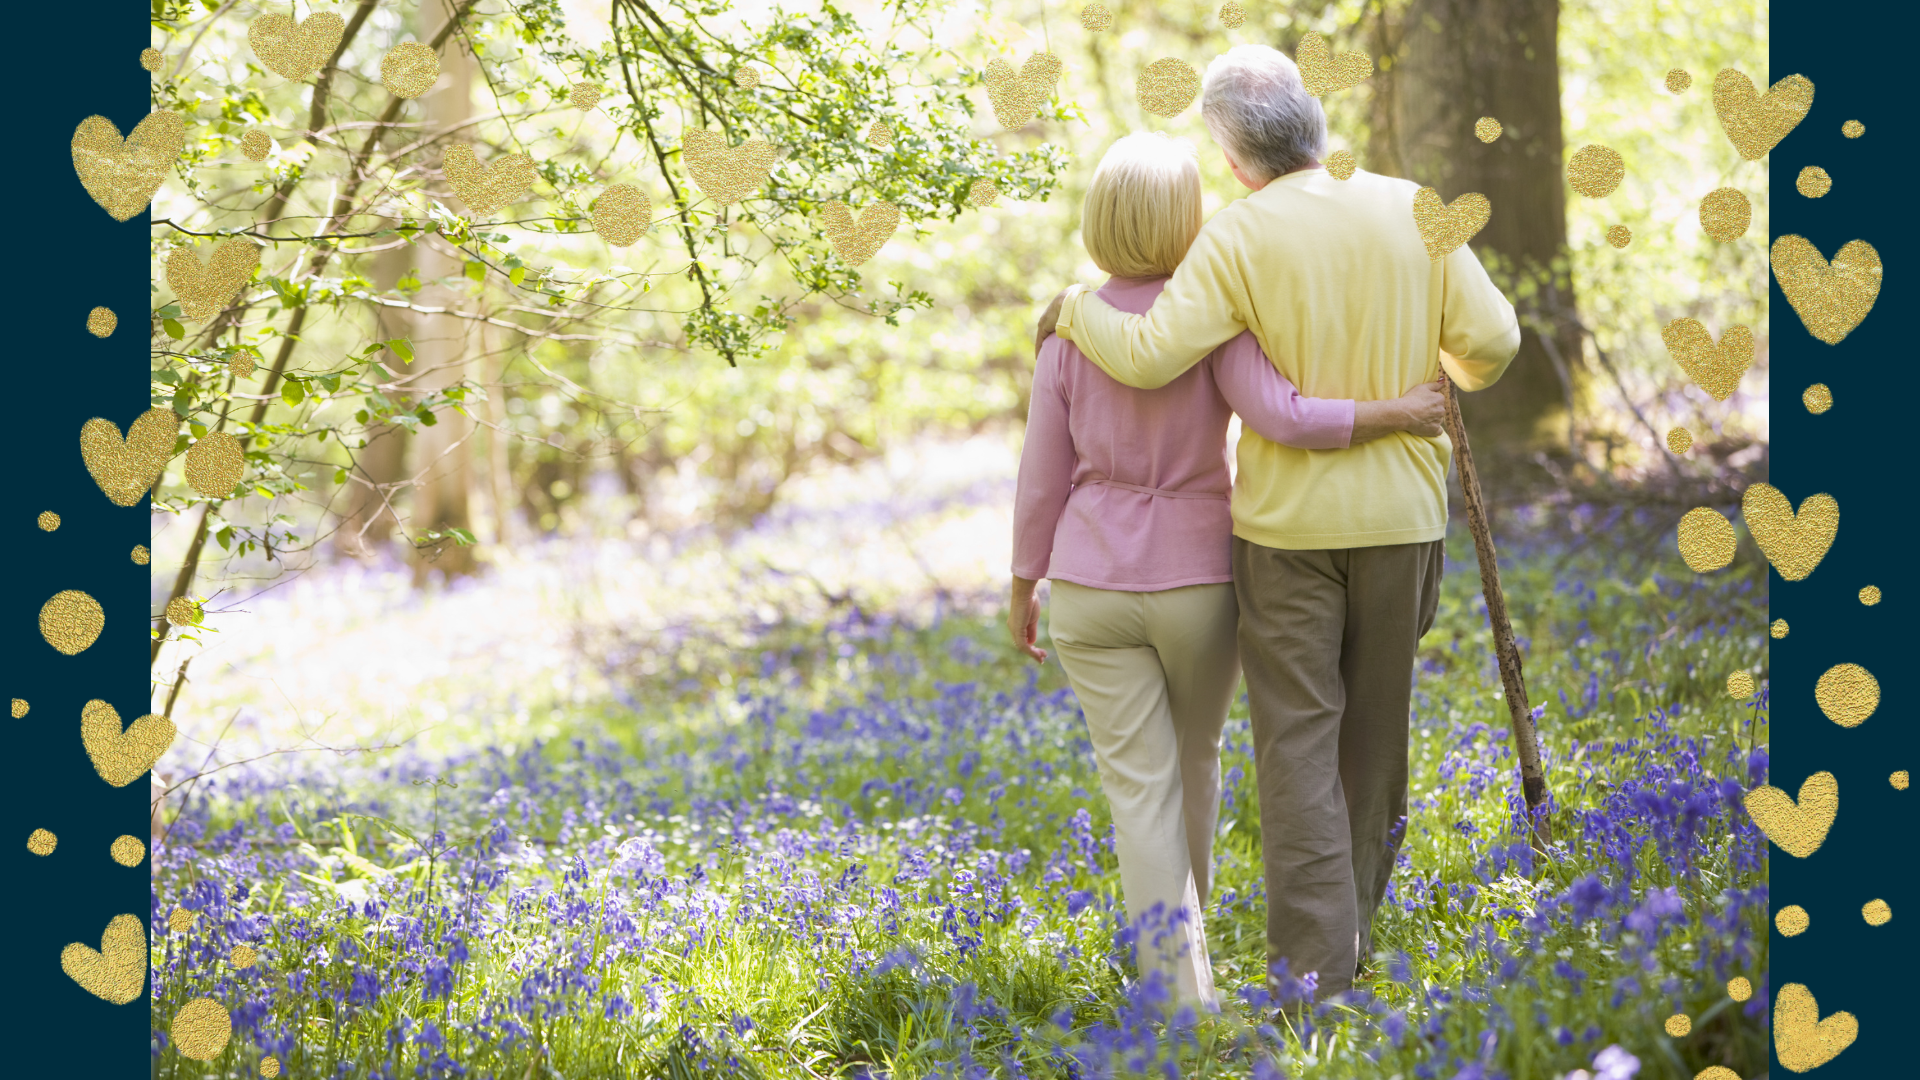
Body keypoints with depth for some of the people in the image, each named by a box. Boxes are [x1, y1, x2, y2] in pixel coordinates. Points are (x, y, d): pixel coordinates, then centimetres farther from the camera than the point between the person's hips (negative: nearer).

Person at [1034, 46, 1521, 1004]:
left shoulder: (1238, 238, -12)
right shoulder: (1411, 211, -3)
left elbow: (1149, 356, -19)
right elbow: (1490, 340, -4)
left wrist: (1074, 309, 0)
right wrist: (1458, 375, 19)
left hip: (1288, 520, -3)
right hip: (1400, 515, 3)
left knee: (1298, 737, 1)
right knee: (1375, 727, 17)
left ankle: (1314, 964, -4)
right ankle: (1353, 920, 29)